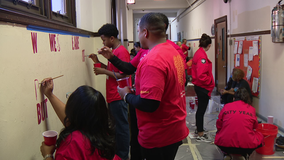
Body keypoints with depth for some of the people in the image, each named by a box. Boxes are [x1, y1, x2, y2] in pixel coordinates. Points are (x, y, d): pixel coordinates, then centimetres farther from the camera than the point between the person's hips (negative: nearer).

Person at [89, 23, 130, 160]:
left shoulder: (121, 51, -16)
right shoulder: (114, 50, 14)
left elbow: (123, 75, -20)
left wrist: (104, 71, -15)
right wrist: (98, 62, 10)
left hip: (118, 97, -10)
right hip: (113, 96, 10)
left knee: (121, 126, 2)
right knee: (115, 124, 18)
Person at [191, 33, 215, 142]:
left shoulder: (198, 53, 10)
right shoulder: (202, 56, -21)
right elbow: (201, 75, -28)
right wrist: (211, 82, -14)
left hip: (199, 86, 10)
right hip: (203, 87, -10)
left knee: (200, 109, 21)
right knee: (201, 110, -1)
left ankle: (199, 129, 37)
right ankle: (200, 135, 10)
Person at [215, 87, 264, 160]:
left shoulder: (226, 106, 5)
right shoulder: (251, 109, 5)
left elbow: (218, 126, 11)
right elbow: (254, 126, 20)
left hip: (225, 145, 1)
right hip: (246, 146, 0)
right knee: (260, 136, 27)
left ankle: (227, 154, 11)